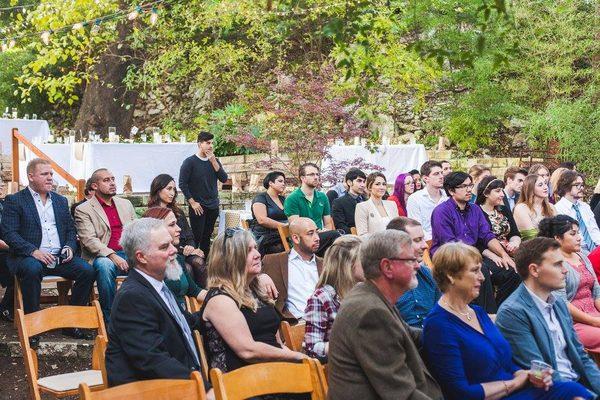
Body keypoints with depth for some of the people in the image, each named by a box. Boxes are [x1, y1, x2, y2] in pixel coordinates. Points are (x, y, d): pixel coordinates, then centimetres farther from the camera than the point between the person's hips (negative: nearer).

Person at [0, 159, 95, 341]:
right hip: (30, 257, -5)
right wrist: (33, 251, -20)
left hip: (60, 257, 5)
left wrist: (70, 247, -1)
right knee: (32, 270, -38)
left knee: (87, 270, -20)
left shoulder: (61, 201, 21)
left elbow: (71, 230, 23)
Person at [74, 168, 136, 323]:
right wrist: (112, 256, -24)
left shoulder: (126, 204, 21)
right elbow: (89, 240, -10)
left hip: (129, 253, 4)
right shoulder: (83, 210, 3)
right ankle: (110, 318, -25)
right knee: (105, 266, -38)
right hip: (103, 257, -4)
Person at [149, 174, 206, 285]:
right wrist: (182, 250, -13)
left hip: (185, 252, 4)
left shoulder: (178, 212, 24)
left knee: (198, 262, -29)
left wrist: (191, 248, -5)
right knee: (187, 268, -34)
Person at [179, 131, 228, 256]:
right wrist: (192, 202, -12)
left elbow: (224, 179, -2)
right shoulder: (190, 162, -6)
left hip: (213, 206, 5)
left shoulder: (215, 161, 9)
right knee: (196, 238, -5)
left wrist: (213, 161, -10)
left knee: (207, 237, 10)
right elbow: (182, 184, -8)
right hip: (198, 207, -5)